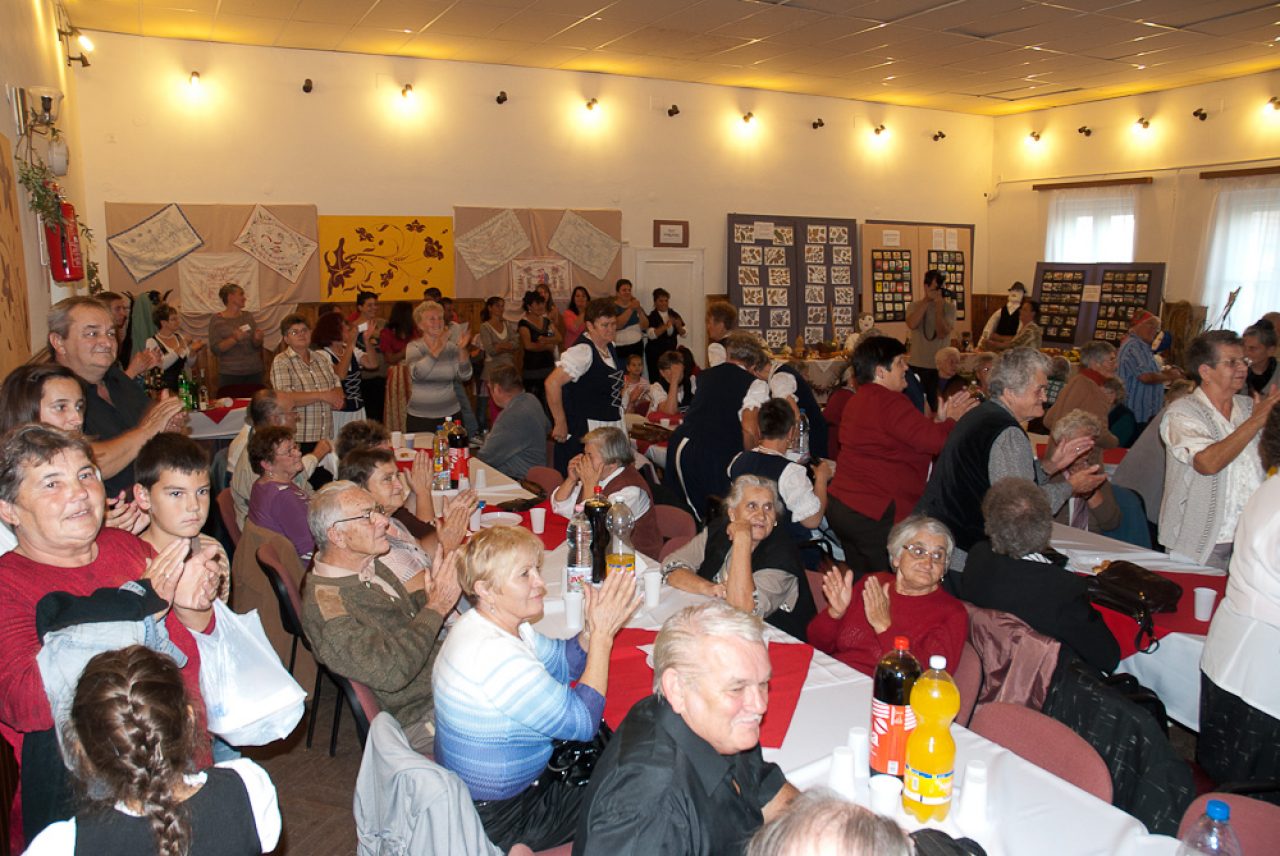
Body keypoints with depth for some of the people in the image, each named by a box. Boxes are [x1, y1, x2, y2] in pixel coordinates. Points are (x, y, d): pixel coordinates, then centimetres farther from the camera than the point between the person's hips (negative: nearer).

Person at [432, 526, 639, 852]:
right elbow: (583, 722, -28)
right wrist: (602, 635, -24)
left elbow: (562, 664, 7)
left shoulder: (499, 623, -4)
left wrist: (591, 628, -14)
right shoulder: (494, 654, -35)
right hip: (502, 817, -9)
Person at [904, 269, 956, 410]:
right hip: (916, 366, 1)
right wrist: (927, 301, -14)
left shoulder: (949, 307, -1)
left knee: (937, 406, 4)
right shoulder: (915, 306, 4)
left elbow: (942, 333, -14)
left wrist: (939, 305, -14)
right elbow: (912, 324, -18)